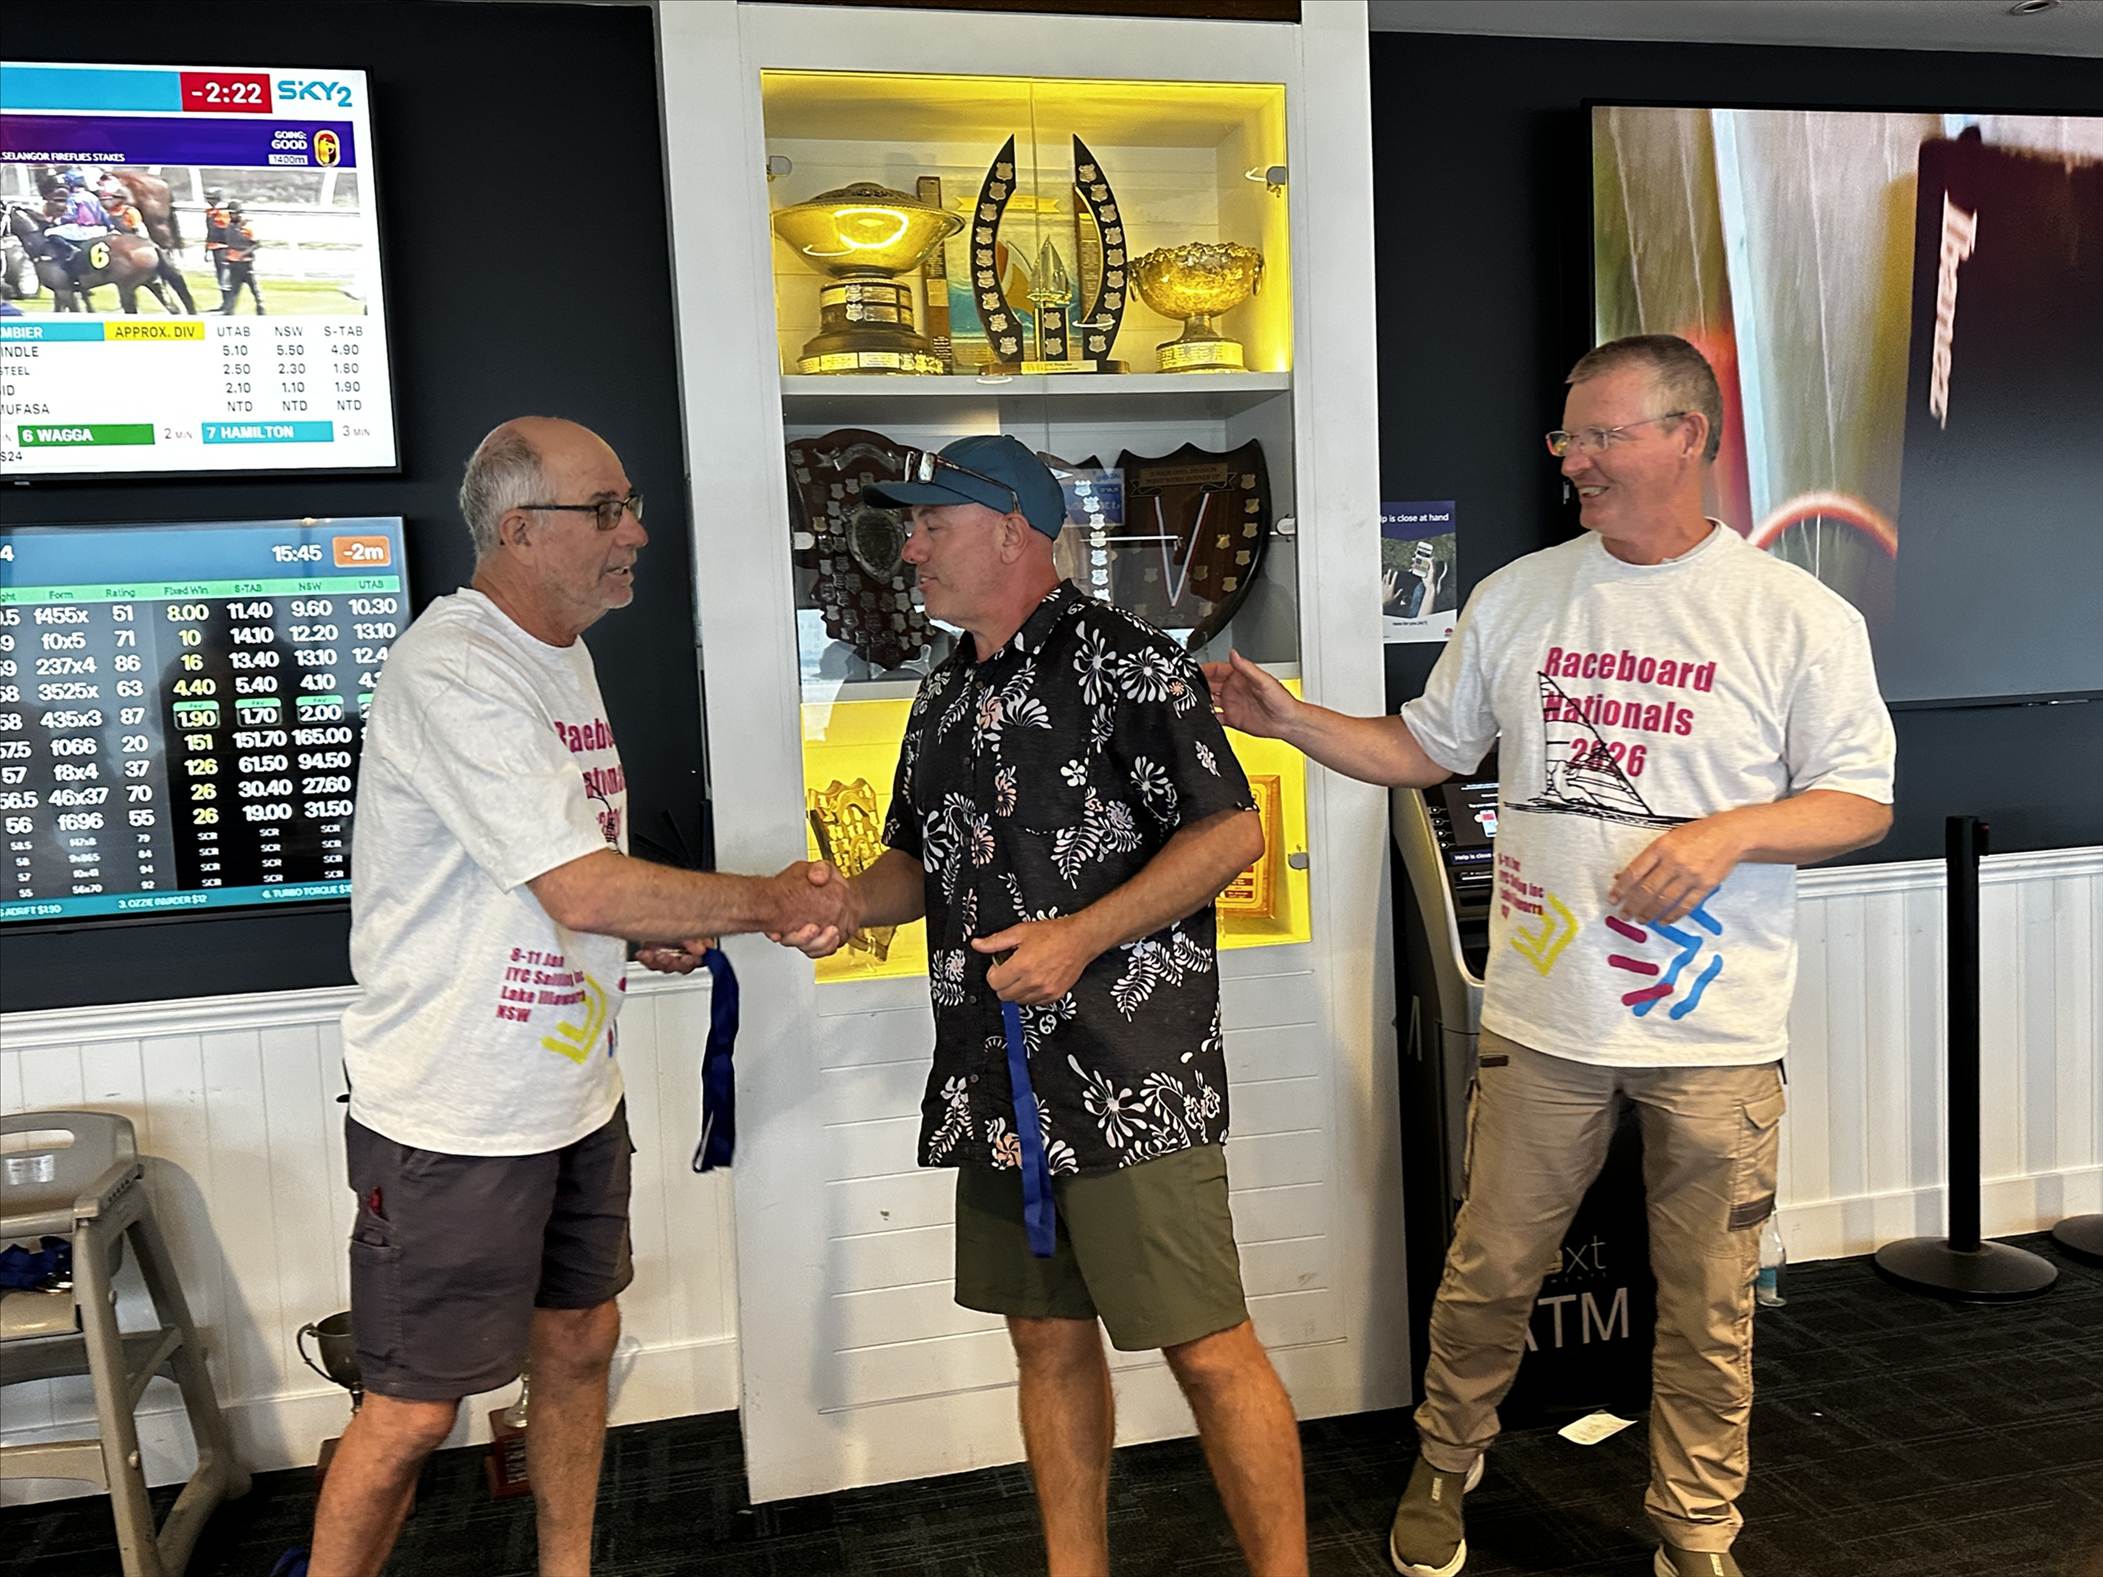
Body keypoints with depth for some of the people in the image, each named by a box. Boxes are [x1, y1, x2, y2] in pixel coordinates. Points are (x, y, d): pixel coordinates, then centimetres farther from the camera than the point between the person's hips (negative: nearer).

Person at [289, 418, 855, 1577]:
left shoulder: (560, 654, 10)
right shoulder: (450, 669, -21)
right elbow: (583, 887, -27)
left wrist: (651, 930, 2)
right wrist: (770, 901, -15)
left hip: (571, 1085, 9)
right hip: (456, 1112, -9)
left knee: (579, 1341, 19)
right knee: (415, 1407, 4)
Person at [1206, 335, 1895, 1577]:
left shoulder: (1797, 616, -4)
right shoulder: (1515, 598, 6)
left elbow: (1862, 800, -1)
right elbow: (1427, 748, 12)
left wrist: (1731, 832, -19)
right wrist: (1290, 719, -1)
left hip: (1716, 1032, -2)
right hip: (1542, 1020, 2)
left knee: (1709, 1308, 11)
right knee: (1490, 1274, 12)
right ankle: (1446, 1468, 38)